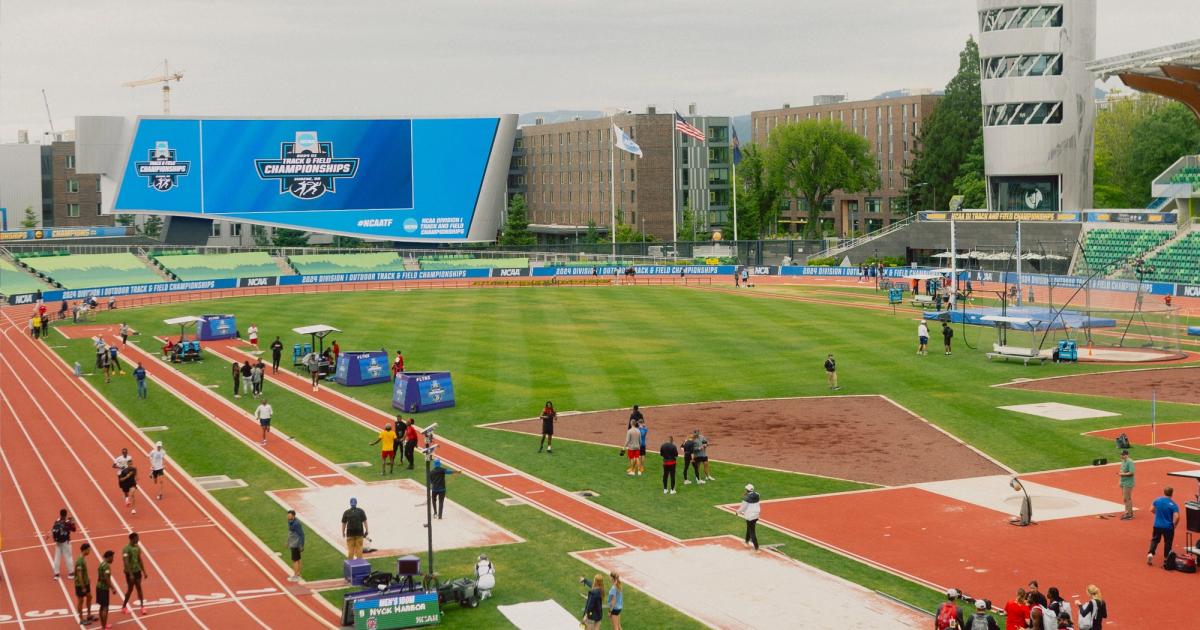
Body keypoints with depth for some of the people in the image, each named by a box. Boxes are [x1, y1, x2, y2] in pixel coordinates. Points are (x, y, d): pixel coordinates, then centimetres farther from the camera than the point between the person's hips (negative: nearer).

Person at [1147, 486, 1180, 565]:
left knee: (1155, 540, 17)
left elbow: (1152, 510, 6)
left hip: (1157, 525, 3)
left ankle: (1151, 553, -2)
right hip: (1168, 527, -3)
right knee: (1168, 542, 14)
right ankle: (1166, 558, 18)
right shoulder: (1173, 505, -17)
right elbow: (1176, 517, -22)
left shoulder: (1157, 500, -6)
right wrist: (1174, 525, -3)